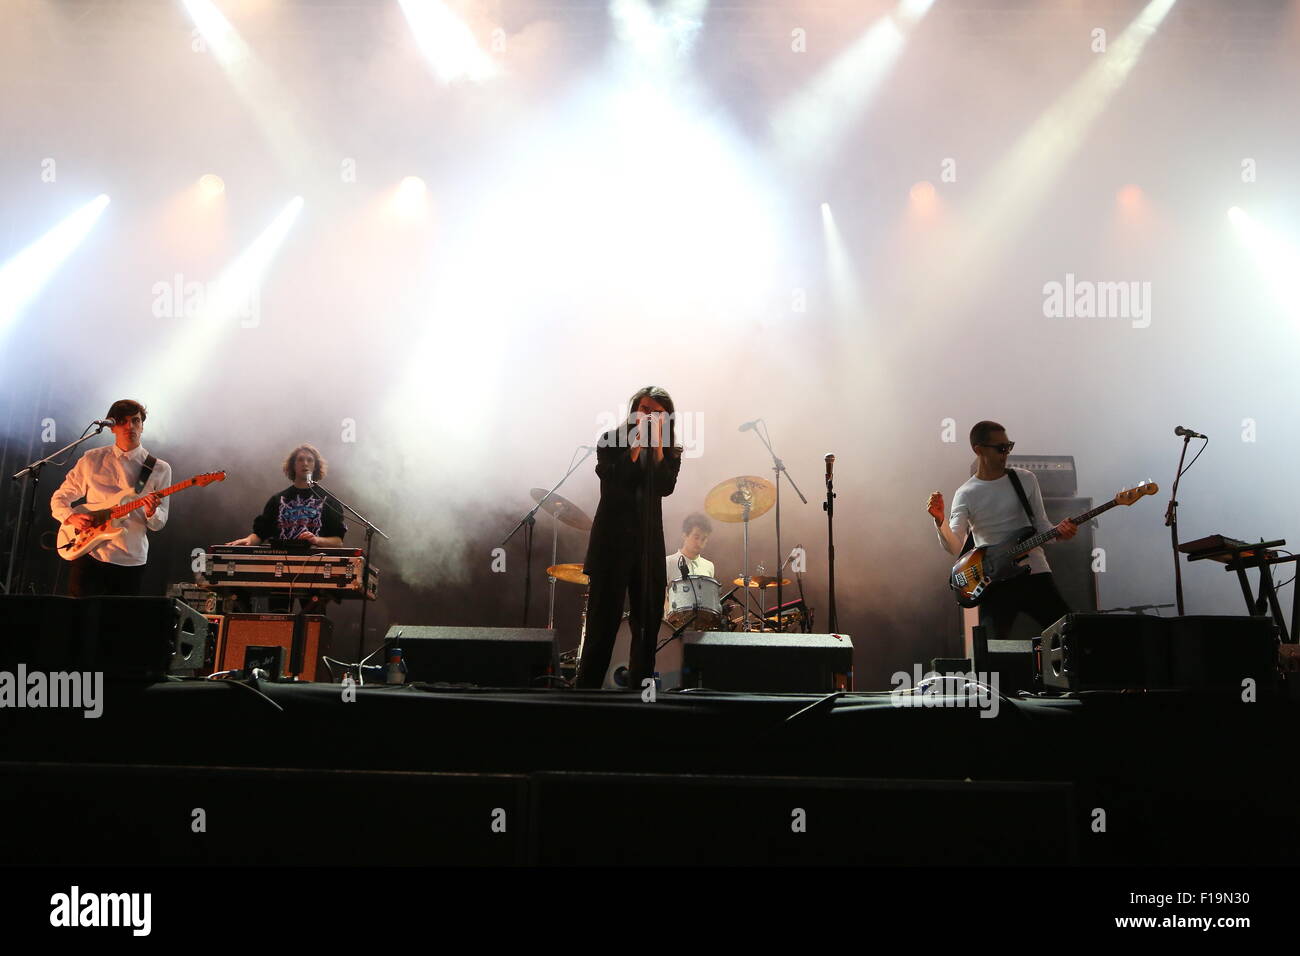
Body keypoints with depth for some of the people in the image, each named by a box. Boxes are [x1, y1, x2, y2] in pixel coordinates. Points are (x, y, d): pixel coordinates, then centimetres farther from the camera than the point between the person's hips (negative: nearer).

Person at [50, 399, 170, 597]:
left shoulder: (159, 469, 2)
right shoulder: (92, 460, 5)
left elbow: (158, 524, 3)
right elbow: (59, 498, 11)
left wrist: (151, 512, -19)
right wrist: (71, 517, -10)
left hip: (131, 561, 0)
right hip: (89, 555, 0)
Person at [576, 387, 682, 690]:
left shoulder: (669, 451, 10)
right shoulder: (611, 441, 2)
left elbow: (665, 487, -8)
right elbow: (613, 481, -14)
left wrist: (657, 442, -10)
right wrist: (638, 442, -13)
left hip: (649, 544, 3)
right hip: (612, 540, -3)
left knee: (647, 625, 5)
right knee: (603, 623, -4)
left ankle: (639, 690, 13)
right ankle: (586, 690, 2)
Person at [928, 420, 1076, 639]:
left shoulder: (1025, 479, 7)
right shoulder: (966, 495, 2)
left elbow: (1041, 526, 10)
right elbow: (955, 547, -5)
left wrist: (1059, 532, -11)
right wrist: (939, 522, -24)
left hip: (1034, 573, 2)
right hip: (994, 582, -2)